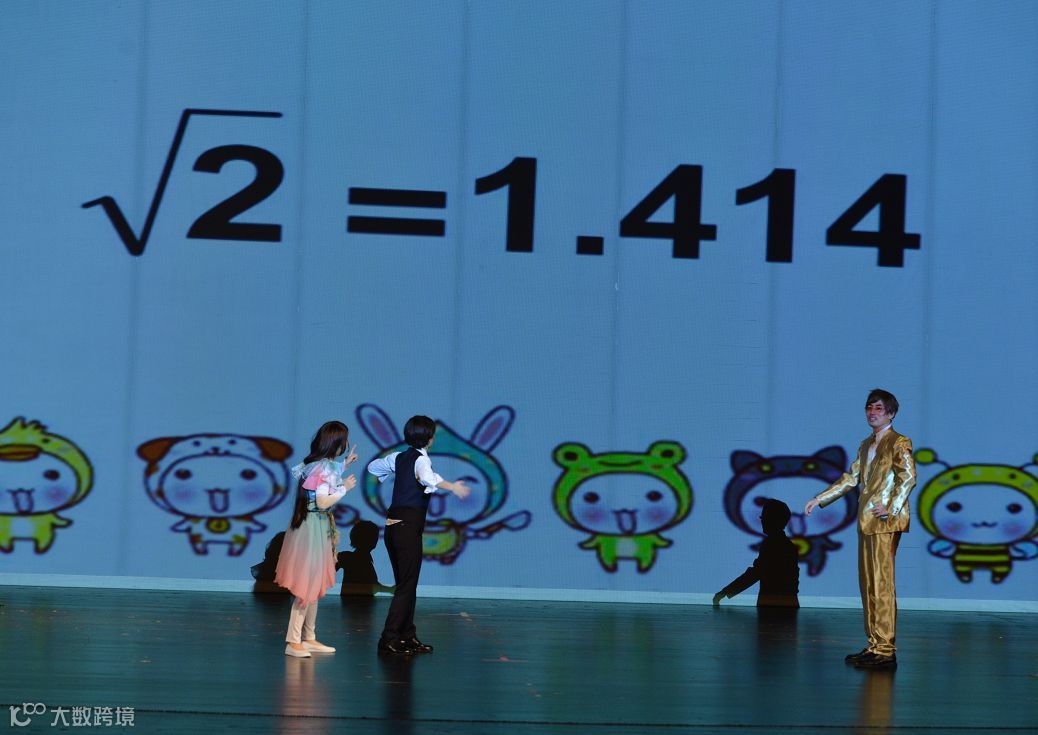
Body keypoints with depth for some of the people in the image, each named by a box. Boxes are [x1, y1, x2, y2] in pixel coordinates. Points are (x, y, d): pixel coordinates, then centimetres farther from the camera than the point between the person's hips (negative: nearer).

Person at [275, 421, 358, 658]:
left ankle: (309, 638, 21)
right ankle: (293, 642, -5)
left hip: (316, 529, 10)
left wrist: (344, 465, 23)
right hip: (313, 529, -10)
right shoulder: (326, 467, -19)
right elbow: (323, 502, -23)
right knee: (308, 585, -7)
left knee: (315, 585, 15)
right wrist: (344, 488, -12)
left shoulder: (315, 463, 8)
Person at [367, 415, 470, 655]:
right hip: (409, 525, -8)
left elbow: (373, 467, 31)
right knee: (407, 585, -6)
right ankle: (389, 639, -10)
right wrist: (452, 487, -46)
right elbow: (427, 477, -34)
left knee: (406, 583, 14)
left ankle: (407, 636, 17)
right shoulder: (421, 459, -9)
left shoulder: (399, 457, 13)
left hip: (393, 524, 8)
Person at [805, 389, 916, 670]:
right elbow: (851, 478, 22)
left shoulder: (899, 443, -4)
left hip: (885, 522, -8)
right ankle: (875, 645, 15)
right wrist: (819, 499, 17)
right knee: (868, 583, 10)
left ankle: (885, 650, -11)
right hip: (866, 521, 9)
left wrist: (891, 508, -21)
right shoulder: (866, 445, 19)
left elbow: (908, 478, -15)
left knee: (881, 584, -11)